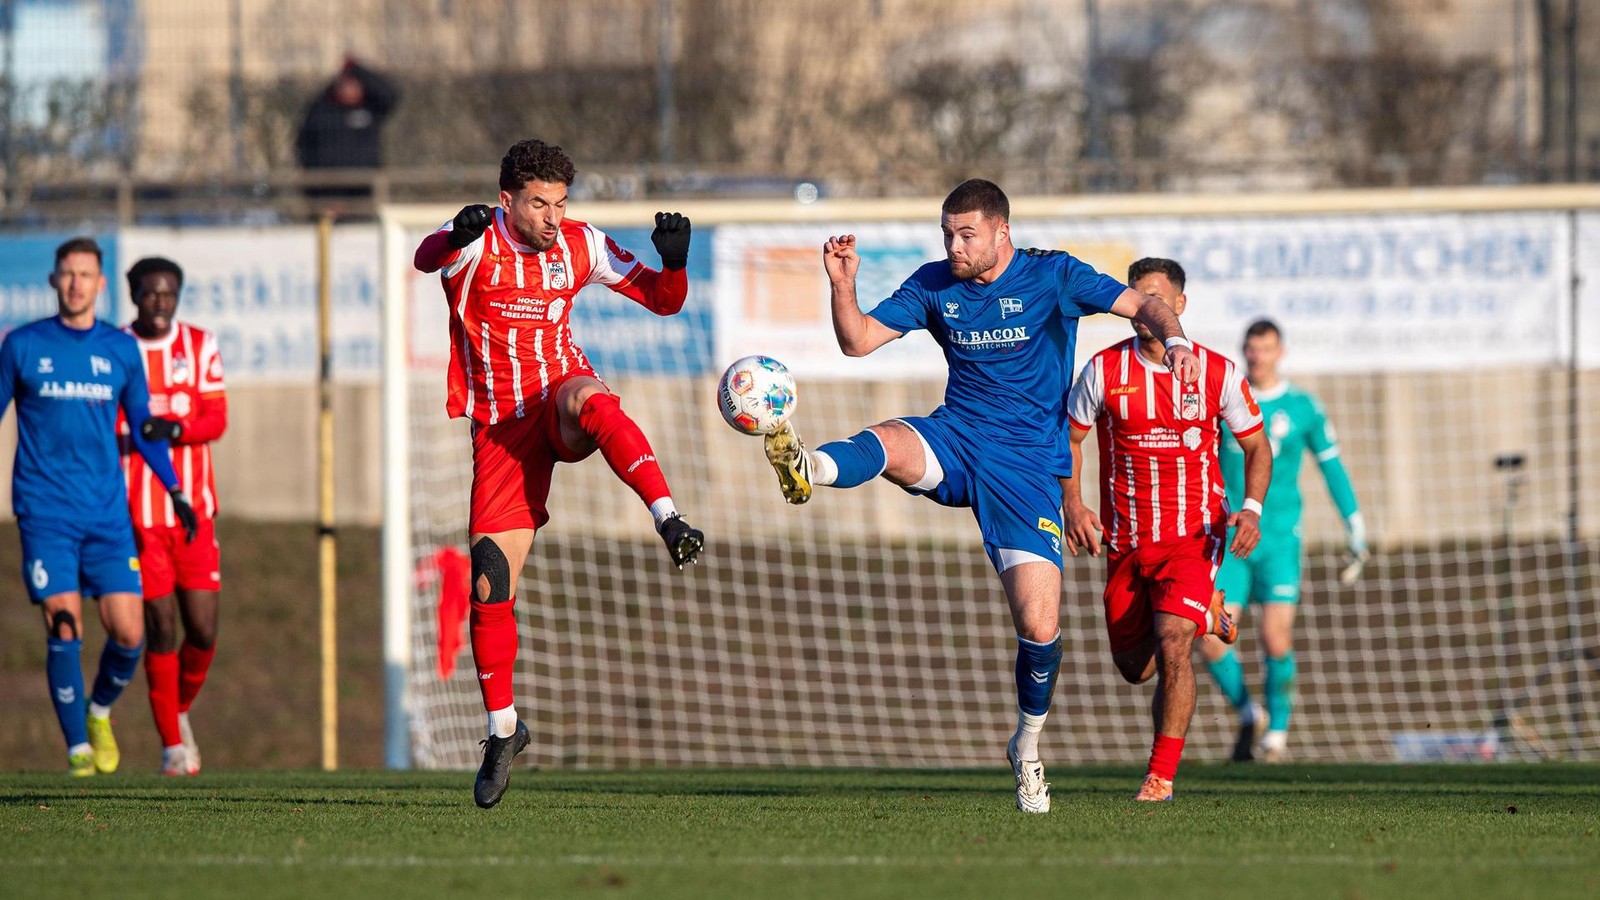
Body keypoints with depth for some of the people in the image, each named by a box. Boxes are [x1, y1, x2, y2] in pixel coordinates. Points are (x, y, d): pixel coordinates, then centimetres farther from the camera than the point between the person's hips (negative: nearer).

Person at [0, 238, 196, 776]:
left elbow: (144, 428, 18)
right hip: (45, 512, -2)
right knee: (64, 628, -13)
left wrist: (175, 490, 11)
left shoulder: (121, 350, 8)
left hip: (108, 514, 2)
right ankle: (78, 748, -3)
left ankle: (100, 712, 24)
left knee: (128, 634, -5)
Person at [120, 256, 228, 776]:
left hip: (194, 513, 2)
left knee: (203, 632, -2)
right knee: (161, 630, -5)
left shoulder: (201, 347, 7)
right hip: (138, 514, -2)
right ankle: (172, 744, 5)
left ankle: (179, 710, 26)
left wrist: (174, 427, -22)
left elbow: (217, 420, -3)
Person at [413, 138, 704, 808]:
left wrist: (674, 261, -17)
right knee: (489, 586, -6)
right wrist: (453, 241, -58)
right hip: (500, 426, -1)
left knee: (590, 401, -39)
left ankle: (671, 525, -49)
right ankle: (502, 730, 11)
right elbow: (427, 257, -33)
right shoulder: (478, 244, -9)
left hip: (561, 395, 1)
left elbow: (663, 301, 6)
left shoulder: (581, 245, 1)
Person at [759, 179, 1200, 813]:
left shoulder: (1052, 276, -3)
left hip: (1027, 465, -3)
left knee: (1040, 626, -12)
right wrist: (842, 286, -15)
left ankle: (1027, 748, 13)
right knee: (888, 444, -35)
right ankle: (808, 469, -69)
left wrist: (1173, 339, -28)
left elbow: (1140, 304, -7)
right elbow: (858, 341, 4)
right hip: (955, 440, 3)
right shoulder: (934, 285, 6)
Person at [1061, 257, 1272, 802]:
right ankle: (1204, 616, 43)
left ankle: (1162, 777, -13)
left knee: (1171, 649, -22)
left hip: (1193, 537, -3)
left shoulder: (1218, 373, -4)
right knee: (1134, 667, 11)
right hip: (1125, 544, 3)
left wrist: (1251, 509, -10)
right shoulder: (1105, 370, -3)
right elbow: (1068, 437, 8)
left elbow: (1257, 447, 6)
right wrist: (1072, 502, -6)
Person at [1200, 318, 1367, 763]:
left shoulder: (1302, 407, 2)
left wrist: (1356, 532, 6)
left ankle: (1278, 727, 10)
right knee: (1210, 642, -10)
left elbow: (1332, 467, 8)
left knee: (1276, 638, -14)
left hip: (1279, 539, -2)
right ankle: (1247, 713, 15)